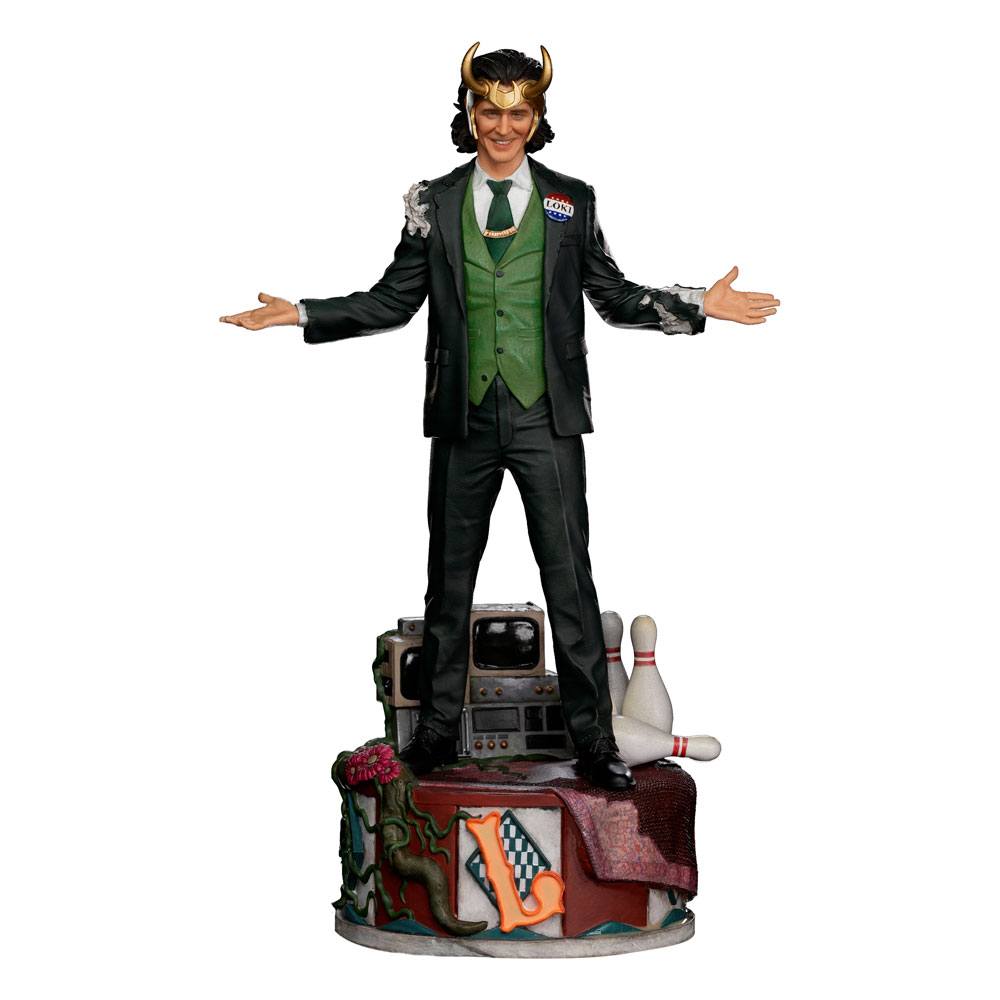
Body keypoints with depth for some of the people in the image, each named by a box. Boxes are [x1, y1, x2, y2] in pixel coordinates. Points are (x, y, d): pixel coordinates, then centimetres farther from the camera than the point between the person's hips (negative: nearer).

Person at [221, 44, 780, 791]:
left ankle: (594, 738, 9)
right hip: (465, 419, 1)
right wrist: (301, 314, 2)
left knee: (569, 576, 0)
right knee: (449, 579, 9)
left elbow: (613, 294, 10)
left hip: (547, 420, -1)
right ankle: (438, 729, 22)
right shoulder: (434, 204, 6)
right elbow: (393, 302, 9)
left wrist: (701, 307, 0)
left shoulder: (571, 202, 5)